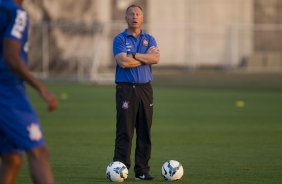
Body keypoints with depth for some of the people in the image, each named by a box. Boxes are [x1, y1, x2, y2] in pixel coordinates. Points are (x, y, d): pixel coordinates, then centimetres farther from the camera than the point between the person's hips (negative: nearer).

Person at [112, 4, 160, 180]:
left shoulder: (149, 39, 13)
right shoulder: (120, 39, 2)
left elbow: (156, 58, -6)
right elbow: (123, 62, -14)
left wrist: (134, 55, -9)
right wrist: (145, 58, -5)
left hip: (145, 87, 4)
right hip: (126, 88, -4)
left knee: (145, 131, 3)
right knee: (124, 131, -7)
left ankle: (142, 170, 8)